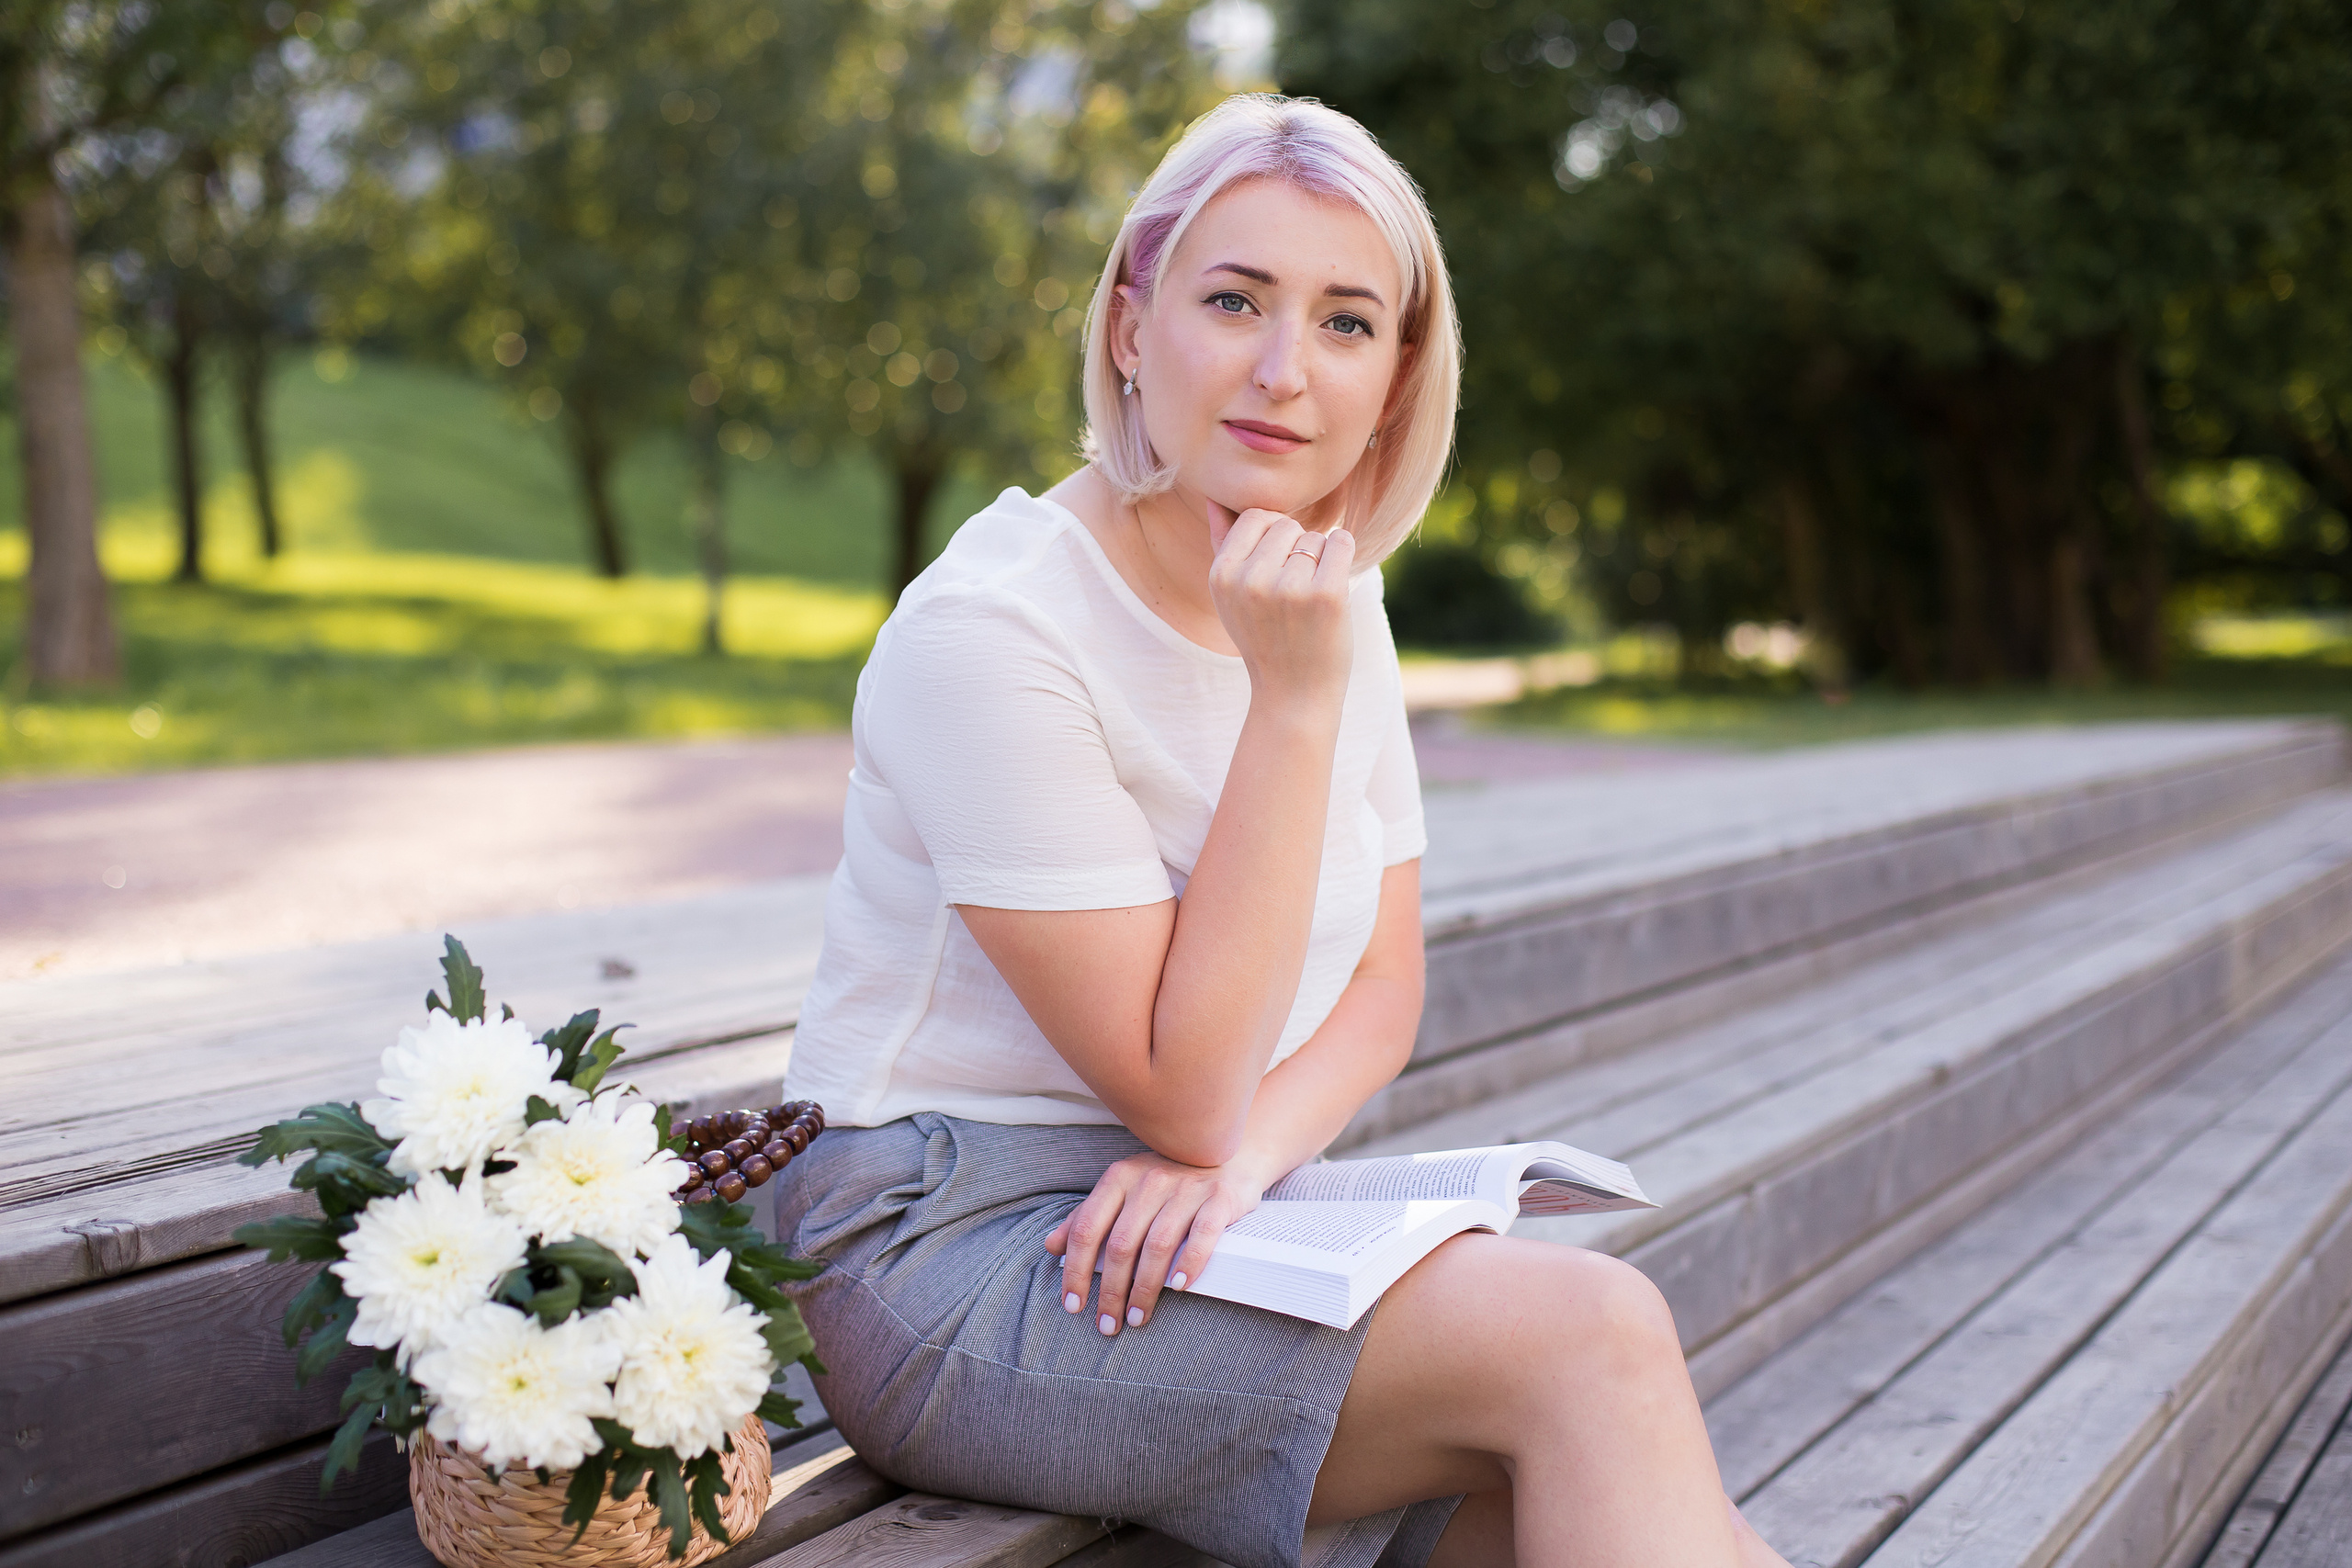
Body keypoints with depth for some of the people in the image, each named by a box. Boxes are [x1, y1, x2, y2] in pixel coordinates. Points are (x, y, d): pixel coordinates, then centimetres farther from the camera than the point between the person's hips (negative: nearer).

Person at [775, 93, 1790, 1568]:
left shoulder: (1335, 595, 6)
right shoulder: (989, 626, -18)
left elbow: (1385, 985, 9)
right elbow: (1186, 1093, -18)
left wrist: (1246, 1148, -13)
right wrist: (1295, 701, -23)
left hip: (1207, 1227, 6)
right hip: (954, 1251, -6)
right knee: (1594, 1330, -25)